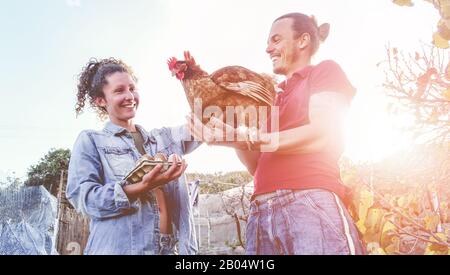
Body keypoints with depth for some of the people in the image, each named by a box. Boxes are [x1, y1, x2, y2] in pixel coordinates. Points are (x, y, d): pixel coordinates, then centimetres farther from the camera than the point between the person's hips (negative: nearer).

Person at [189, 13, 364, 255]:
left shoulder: (326, 71, 11)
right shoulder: (274, 101, 28)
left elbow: (324, 137, -7)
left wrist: (249, 139, -8)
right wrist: (236, 141, 2)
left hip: (310, 201, -6)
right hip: (261, 211, 6)